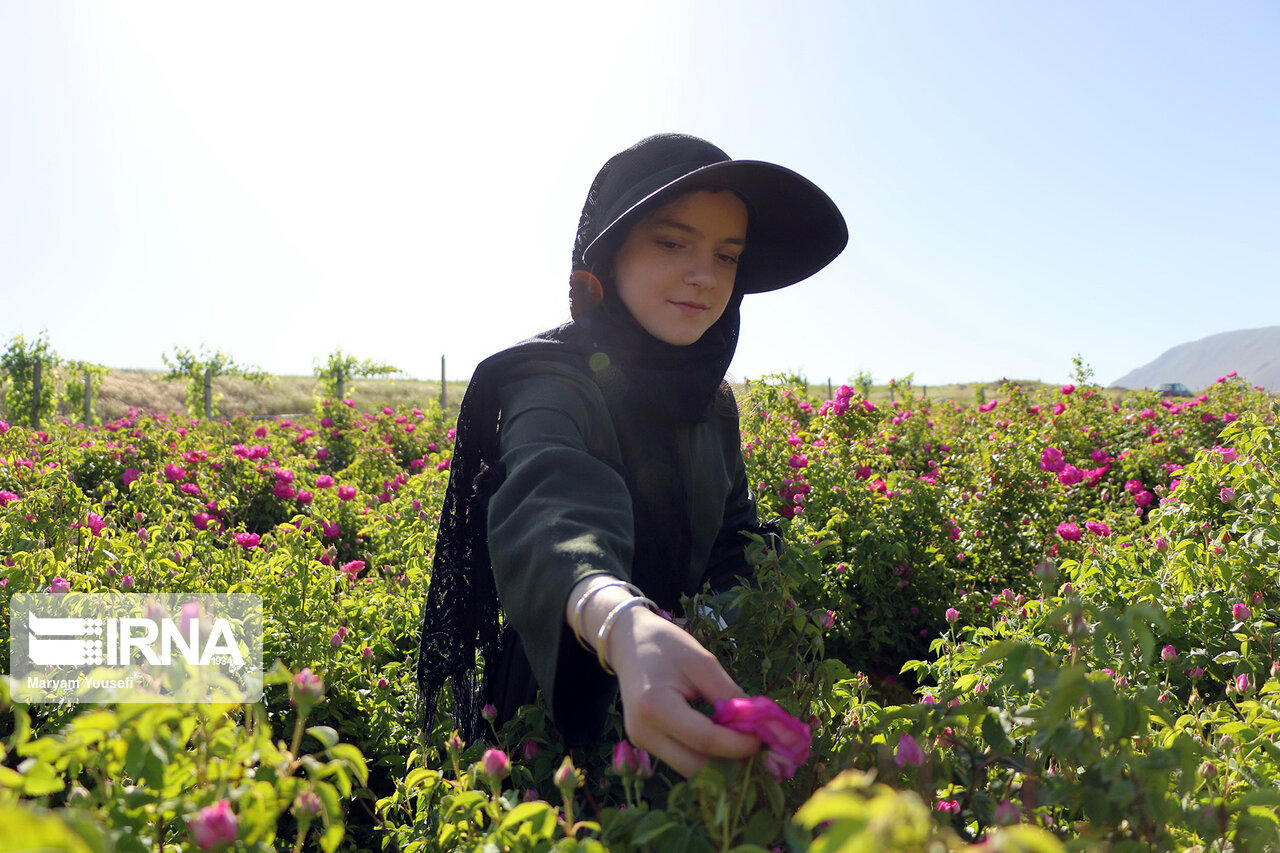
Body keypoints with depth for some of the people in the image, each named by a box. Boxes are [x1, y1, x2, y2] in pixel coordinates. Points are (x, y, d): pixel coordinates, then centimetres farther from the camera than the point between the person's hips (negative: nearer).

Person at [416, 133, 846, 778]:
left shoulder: (712, 400, 4)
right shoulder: (552, 381, -19)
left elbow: (733, 548, 7)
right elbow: (550, 515, -39)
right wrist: (623, 627, -59)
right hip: (559, 722, -5)